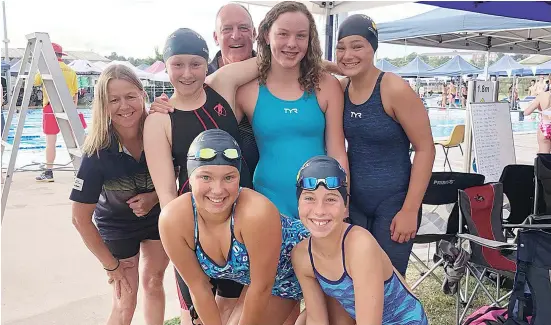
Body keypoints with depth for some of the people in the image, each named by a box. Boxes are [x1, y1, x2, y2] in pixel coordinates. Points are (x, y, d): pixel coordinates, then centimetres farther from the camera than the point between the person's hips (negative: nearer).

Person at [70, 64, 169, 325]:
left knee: (153, 283, 15)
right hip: (116, 226, -2)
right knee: (125, 301, 3)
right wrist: (111, 264, -13)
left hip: (158, 218, 2)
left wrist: (155, 197, -24)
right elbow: (80, 218, -21)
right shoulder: (98, 152, -30)